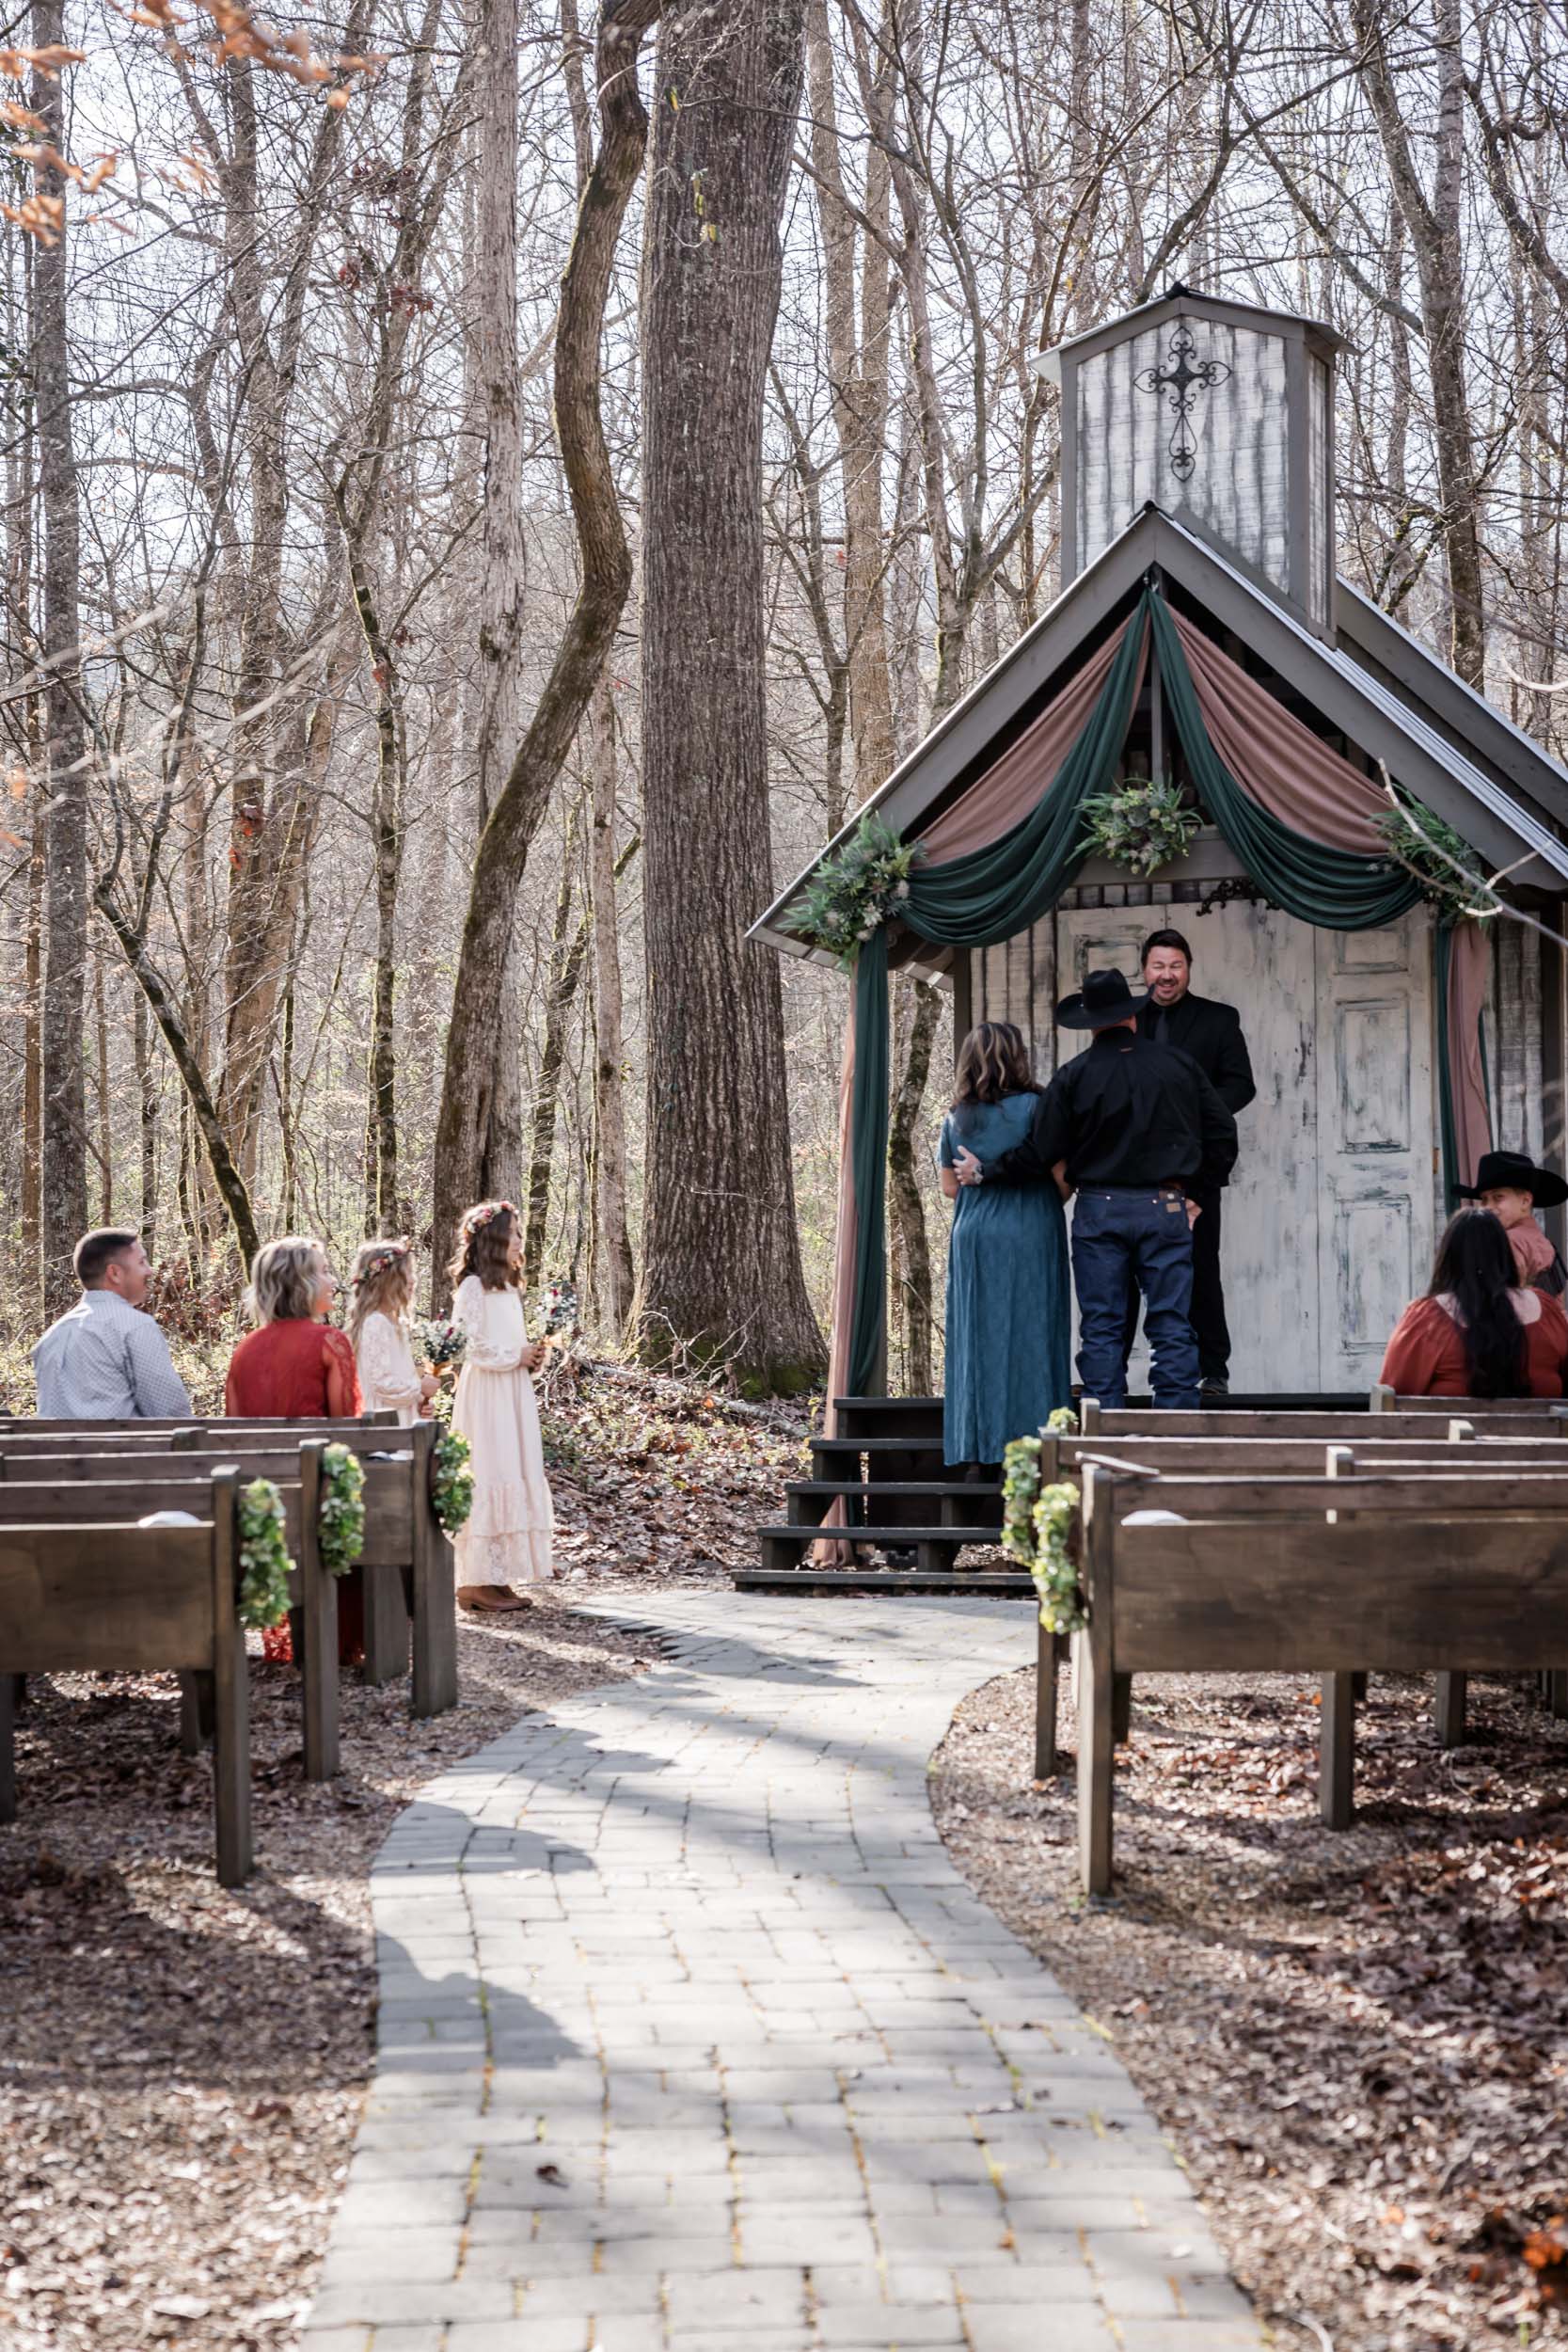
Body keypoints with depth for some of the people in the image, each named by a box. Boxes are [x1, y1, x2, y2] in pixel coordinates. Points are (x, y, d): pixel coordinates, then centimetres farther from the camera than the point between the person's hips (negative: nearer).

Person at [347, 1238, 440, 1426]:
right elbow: (382, 1383, -20)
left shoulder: (395, 1323, 15)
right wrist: (421, 1387, -9)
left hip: (402, 1421, 9)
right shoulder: (375, 1324, -15)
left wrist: (418, 1401, 9)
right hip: (385, 1424, -9)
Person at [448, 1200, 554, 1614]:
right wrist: (518, 1356, -11)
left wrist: (531, 1355, 6)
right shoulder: (472, 1287, -11)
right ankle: (476, 1582, -6)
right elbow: (472, 1347, -16)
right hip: (485, 1394, -9)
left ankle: (497, 1577, 10)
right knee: (487, 1478, -9)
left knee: (515, 1479, 7)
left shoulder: (509, 1287, 17)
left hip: (513, 1391, 9)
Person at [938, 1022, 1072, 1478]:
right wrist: (1049, 1203, 13)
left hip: (972, 1237, 4)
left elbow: (950, 1187, 12)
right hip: (1028, 1236, -4)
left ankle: (976, 1456, 8)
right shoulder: (1032, 1107, -8)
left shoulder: (956, 1118, 6)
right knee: (1026, 1338, 1)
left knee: (976, 1338, 8)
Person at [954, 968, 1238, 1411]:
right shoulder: (1178, 1065, 3)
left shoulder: (1074, 1076, -3)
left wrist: (984, 1172, 12)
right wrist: (1195, 1194, 14)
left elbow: (1038, 1155, -3)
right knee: (1172, 1328, 2)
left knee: (1101, 1329, 3)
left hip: (1099, 1211, -1)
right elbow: (1222, 1134, 5)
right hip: (1166, 1208, 1)